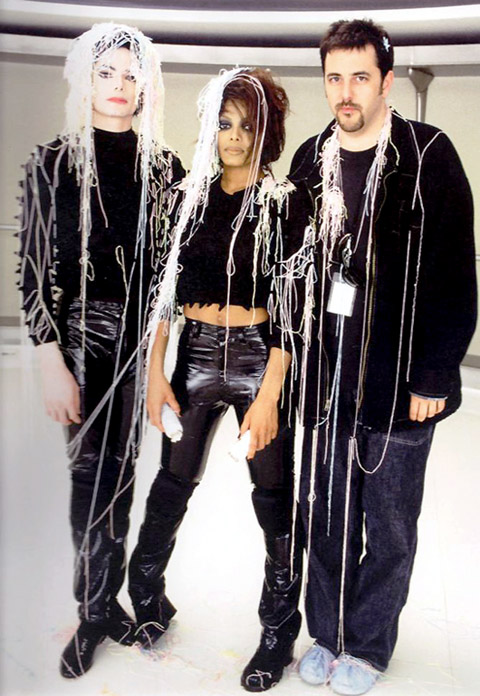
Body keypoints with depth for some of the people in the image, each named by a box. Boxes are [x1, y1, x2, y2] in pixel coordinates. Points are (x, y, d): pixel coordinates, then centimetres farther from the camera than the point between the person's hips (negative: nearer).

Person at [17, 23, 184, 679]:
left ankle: (101, 603, 26)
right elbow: (36, 268, -4)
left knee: (122, 466, 8)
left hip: (144, 335, 2)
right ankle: (97, 606, 20)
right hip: (83, 336, -1)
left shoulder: (164, 167, 5)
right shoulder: (52, 162, 0)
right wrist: (51, 363, -10)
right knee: (90, 469, 2)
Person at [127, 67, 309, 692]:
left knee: (275, 498, 6)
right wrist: (155, 371, 2)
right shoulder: (191, 195, 7)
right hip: (195, 355, 3)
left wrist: (269, 394, -15)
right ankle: (146, 596, 40)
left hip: (258, 356, -3)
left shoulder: (283, 201, -4)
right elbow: (167, 287, 7)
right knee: (172, 485, 14)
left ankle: (280, 630, 27)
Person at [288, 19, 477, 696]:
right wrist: (299, 360, 9)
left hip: (401, 383, -4)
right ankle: (327, 634, 35)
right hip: (324, 378, 4)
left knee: (388, 526, 11)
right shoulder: (311, 160, 8)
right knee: (323, 515, 14)